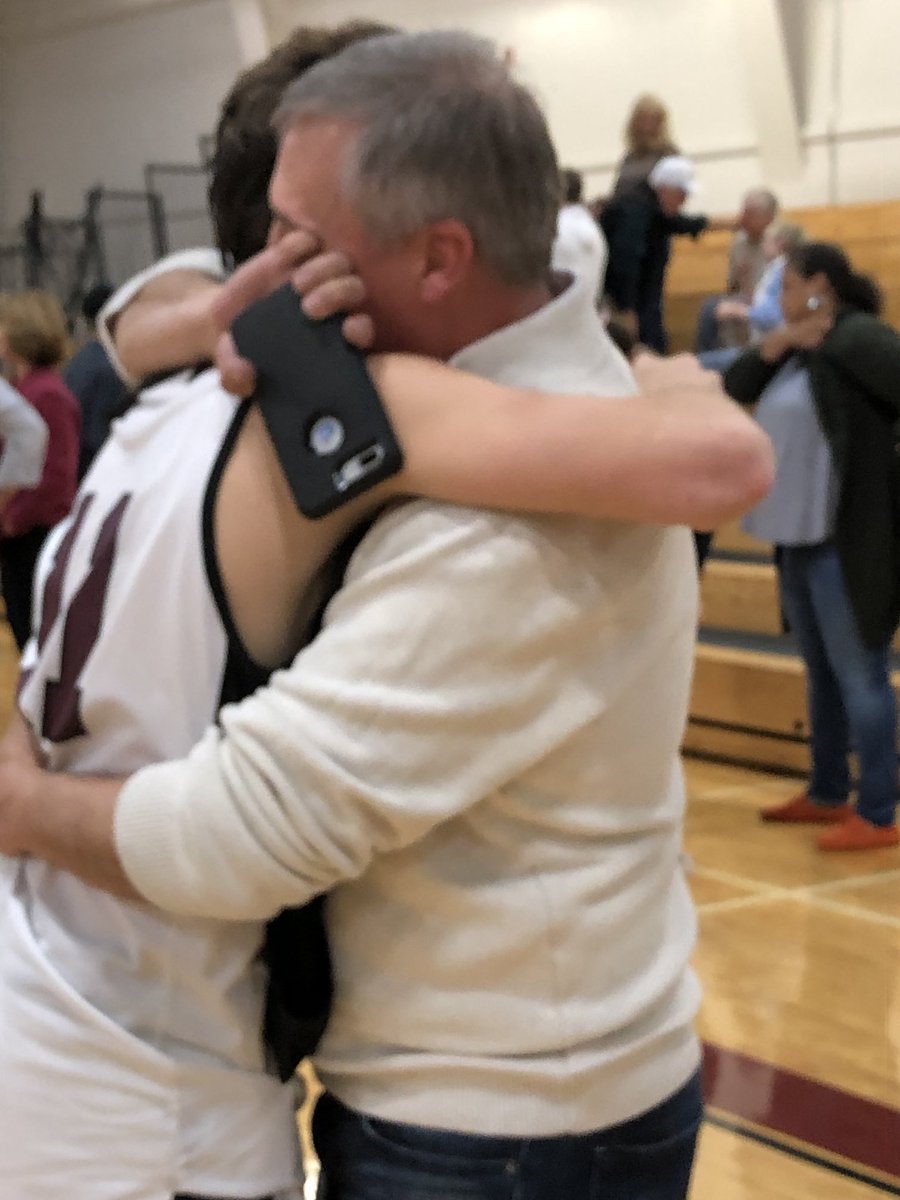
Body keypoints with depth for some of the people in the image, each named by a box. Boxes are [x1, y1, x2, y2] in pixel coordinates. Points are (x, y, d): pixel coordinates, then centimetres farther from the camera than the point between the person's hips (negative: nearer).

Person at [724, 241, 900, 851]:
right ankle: (828, 794, 28)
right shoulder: (801, 348, 15)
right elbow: (735, 390, 12)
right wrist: (775, 345, -3)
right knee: (822, 673, 17)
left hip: (850, 539, -9)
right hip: (800, 535, 9)